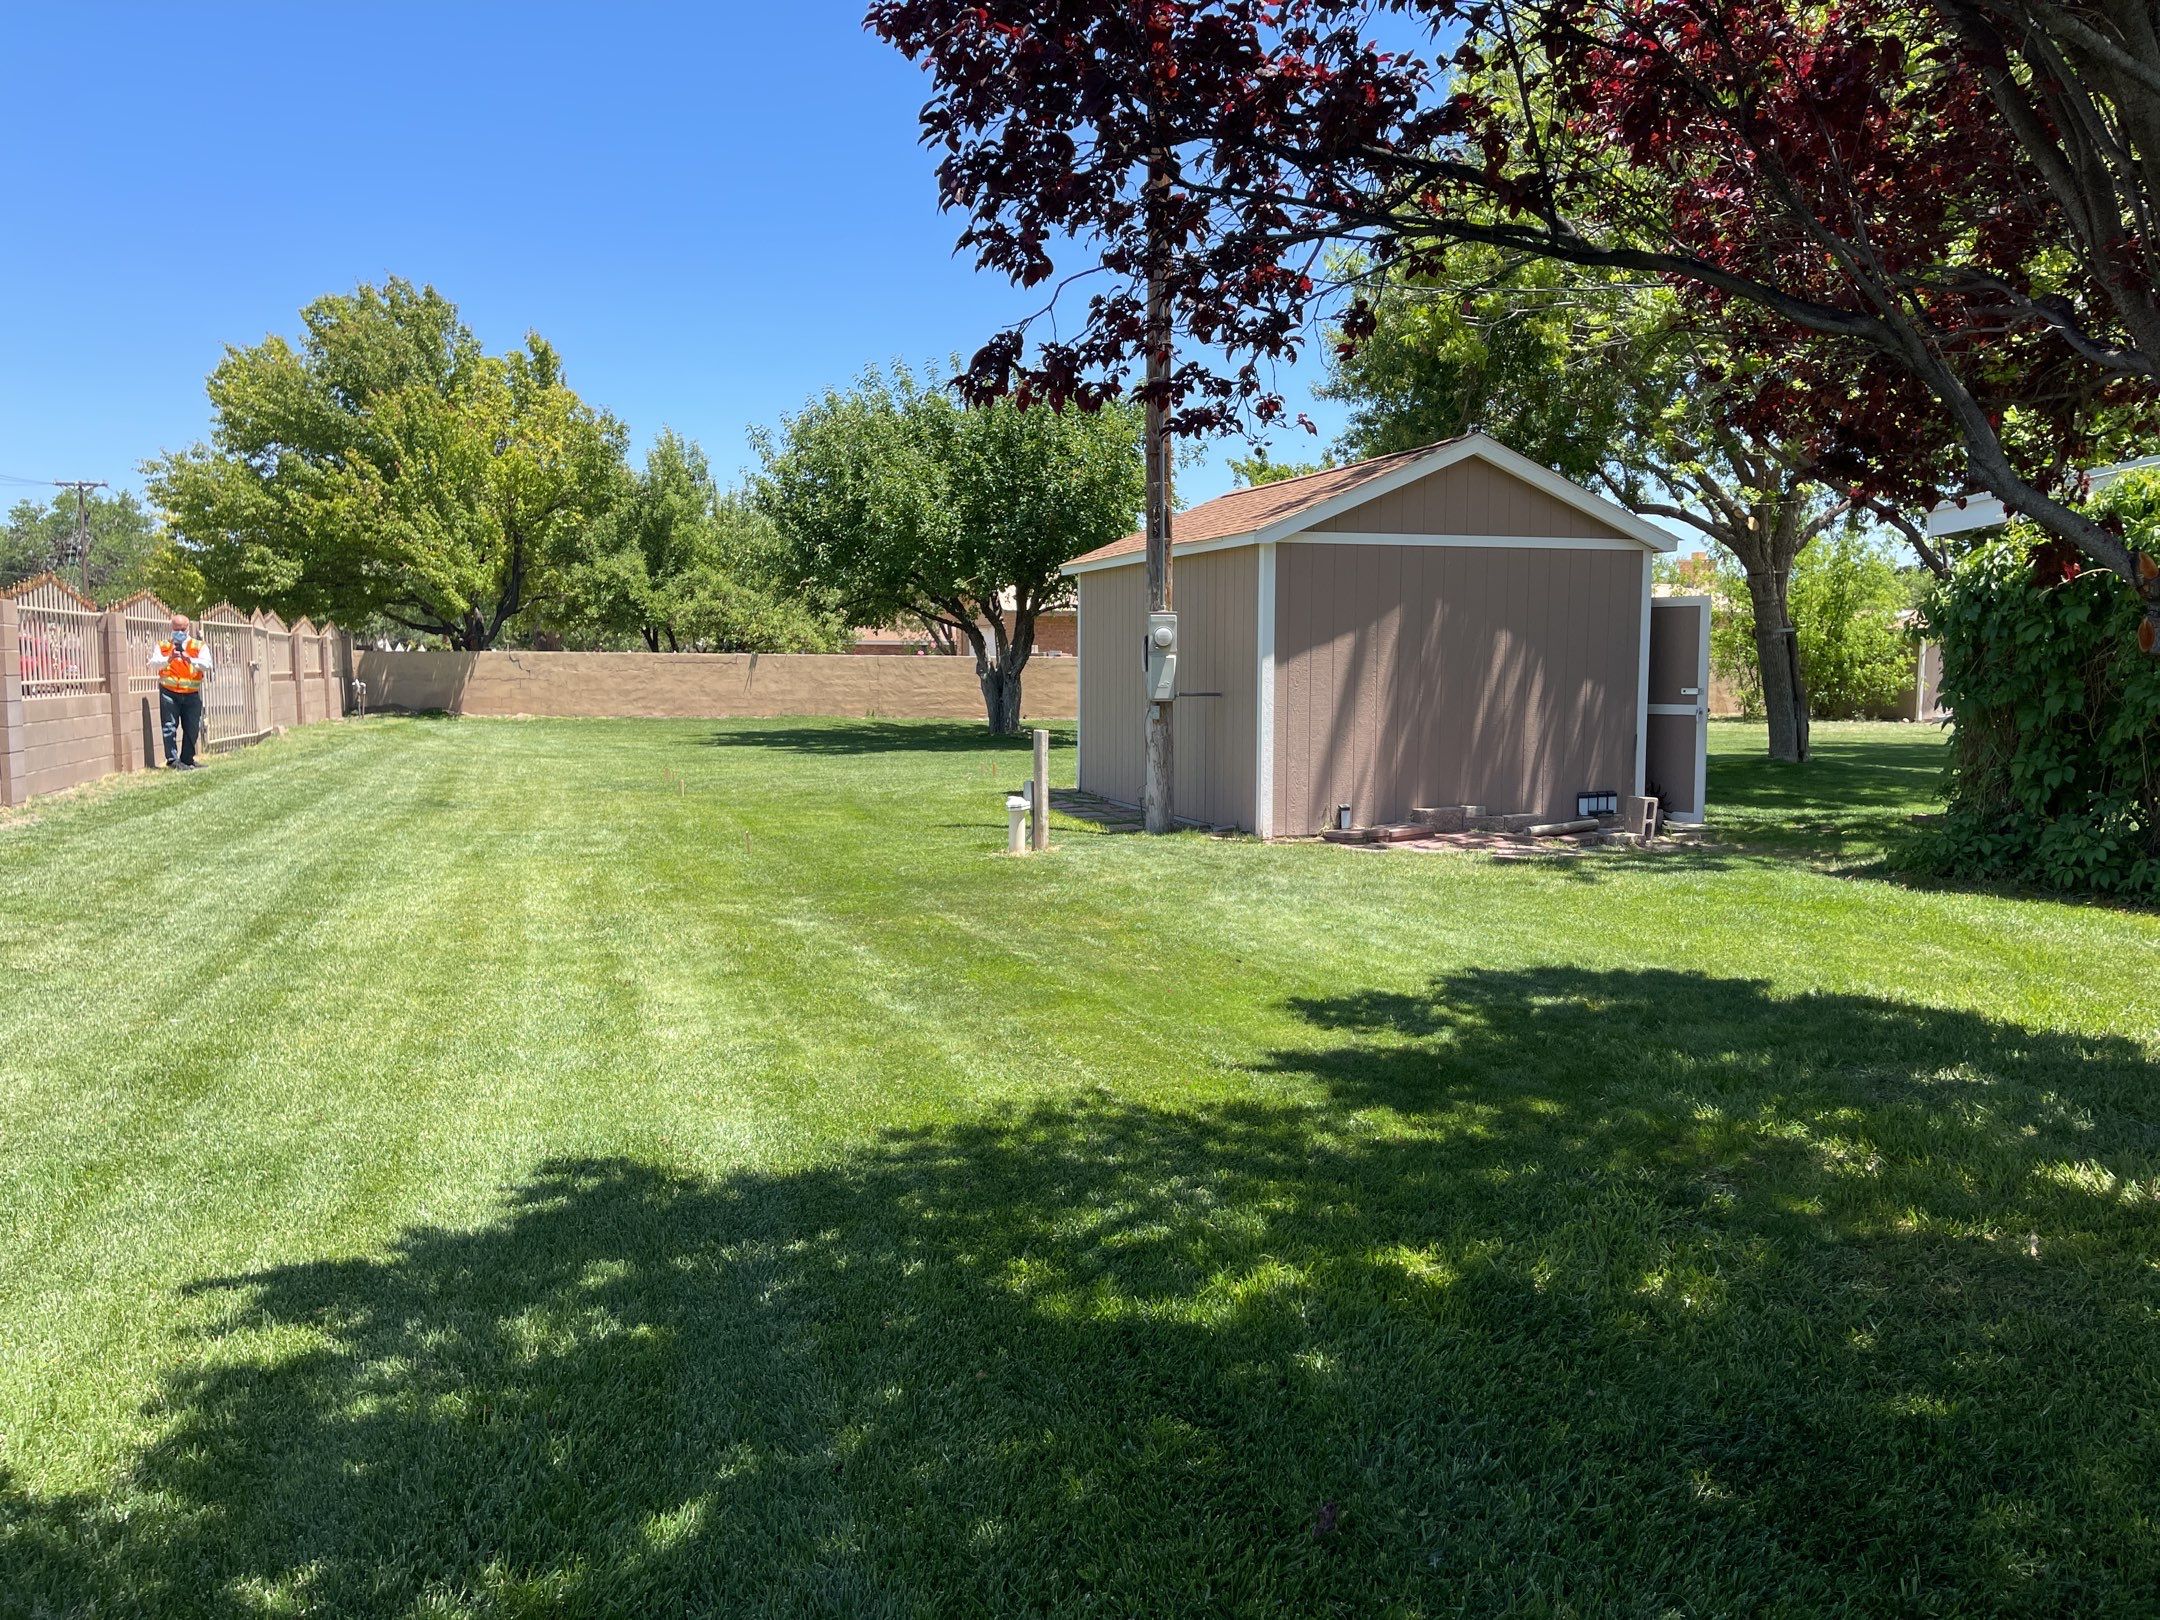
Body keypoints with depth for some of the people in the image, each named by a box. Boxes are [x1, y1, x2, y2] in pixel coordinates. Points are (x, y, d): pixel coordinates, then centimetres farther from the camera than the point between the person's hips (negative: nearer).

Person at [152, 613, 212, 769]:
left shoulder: (199, 646, 6)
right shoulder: (163, 646, 8)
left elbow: (206, 665, -10)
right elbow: (153, 663, -8)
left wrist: (190, 659, -26)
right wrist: (169, 659, -27)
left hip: (192, 694, 1)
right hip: (169, 693, -1)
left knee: (192, 728, 4)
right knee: (170, 727, -7)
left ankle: (187, 760, 16)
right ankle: (172, 760, -7)